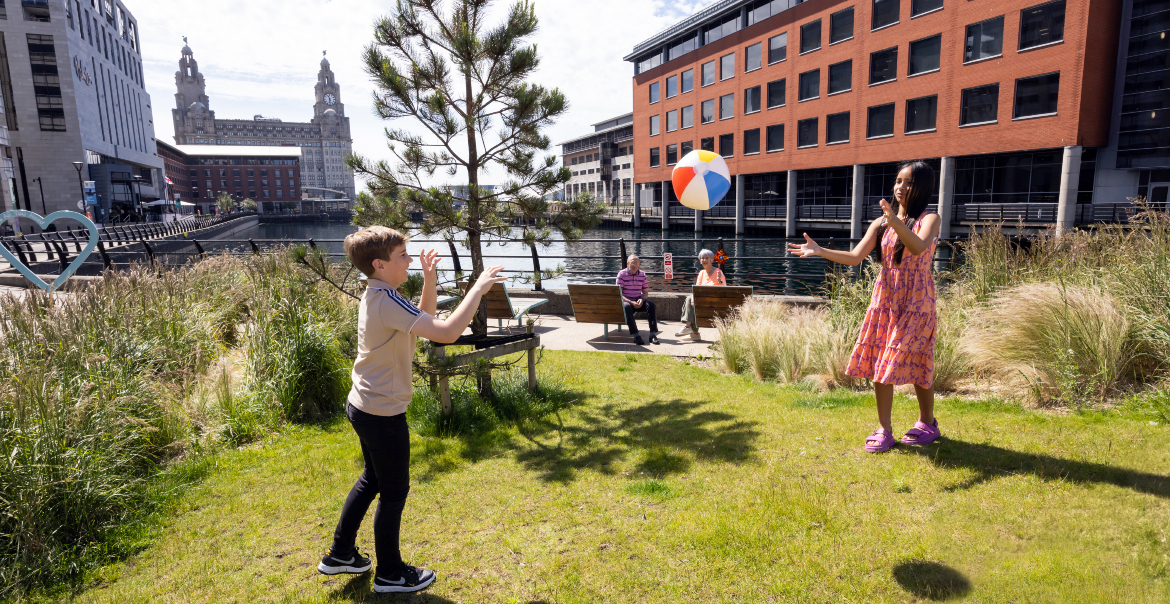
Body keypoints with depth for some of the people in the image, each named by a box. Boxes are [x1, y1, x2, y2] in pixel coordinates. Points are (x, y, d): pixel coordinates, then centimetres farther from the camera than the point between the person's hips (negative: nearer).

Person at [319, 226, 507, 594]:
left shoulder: (374, 296, 5)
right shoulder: (388, 302, -26)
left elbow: (424, 320, 14)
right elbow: (447, 332, -34)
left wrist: (429, 279, 3)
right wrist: (478, 288, -24)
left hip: (363, 407, 10)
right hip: (384, 415, -10)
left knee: (372, 479, 26)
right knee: (395, 492, 8)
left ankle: (340, 554, 40)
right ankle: (390, 574, 26)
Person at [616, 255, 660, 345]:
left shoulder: (642, 275, 9)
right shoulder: (622, 274, -4)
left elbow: (646, 292, 11)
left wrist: (641, 299, -14)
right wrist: (631, 302, -22)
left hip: (638, 301, 4)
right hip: (626, 300, -3)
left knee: (651, 304, -26)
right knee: (627, 306, -38)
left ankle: (653, 334, -29)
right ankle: (635, 335, -38)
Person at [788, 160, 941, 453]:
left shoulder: (929, 219, -4)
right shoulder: (881, 224, 8)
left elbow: (918, 247, -26)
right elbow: (855, 257, -2)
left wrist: (896, 222, -42)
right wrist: (818, 250, -14)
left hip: (916, 303, -4)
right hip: (885, 301, 4)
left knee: (917, 363, 3)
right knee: (880, 365, 2)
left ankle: (927, 423, 26)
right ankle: (884, 430, 12)